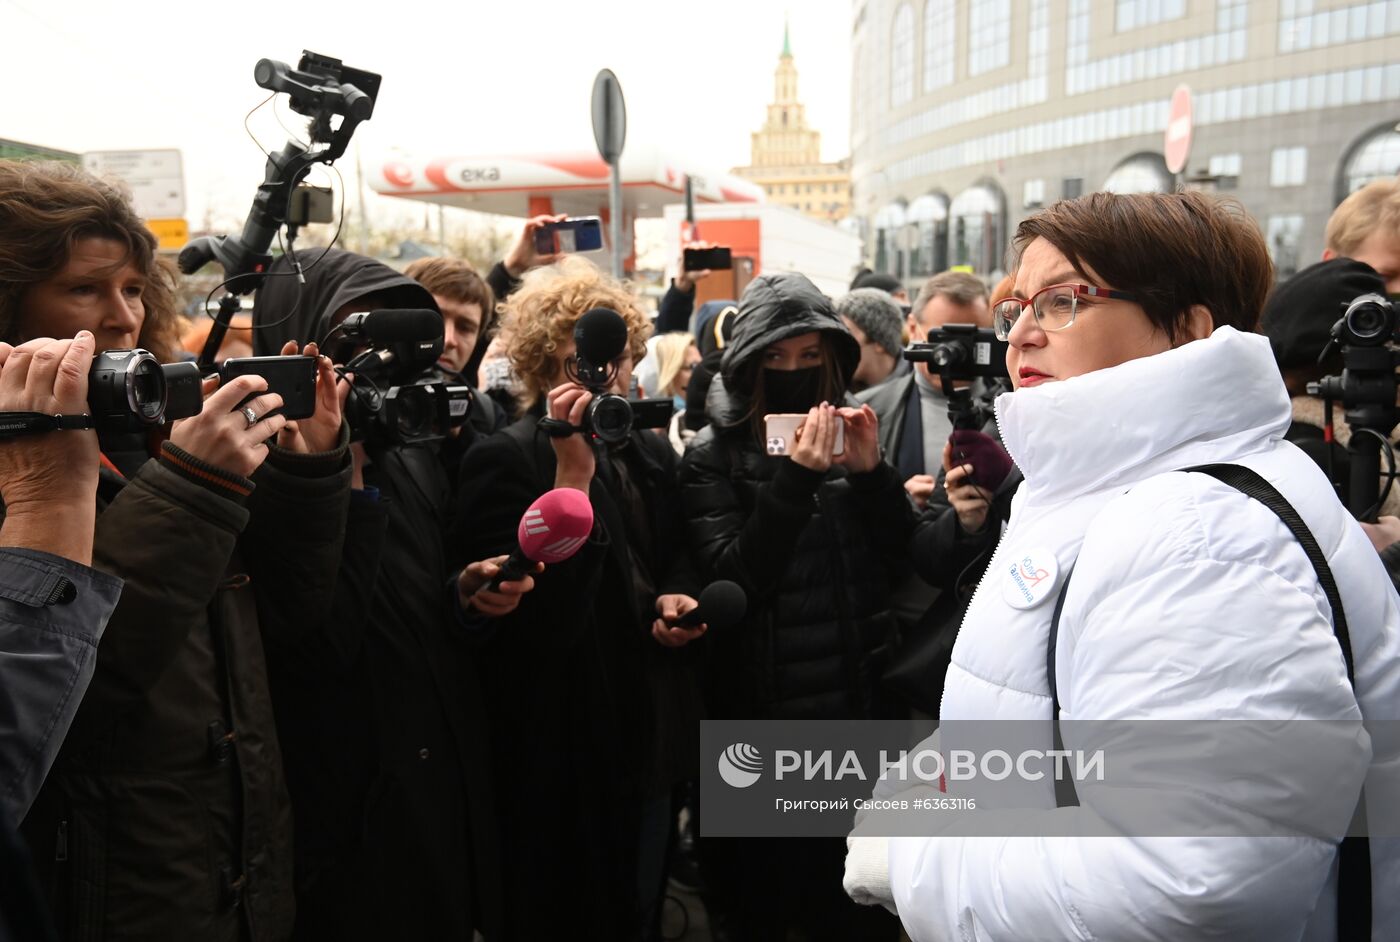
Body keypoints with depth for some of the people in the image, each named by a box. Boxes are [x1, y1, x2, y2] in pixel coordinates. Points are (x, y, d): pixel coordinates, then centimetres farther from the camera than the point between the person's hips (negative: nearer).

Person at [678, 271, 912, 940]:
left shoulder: (849, 435, 6)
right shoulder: (714, 456, -5)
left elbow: (902, 566, 1)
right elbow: (731, 581, -17)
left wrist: (871, 472, -13)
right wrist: (795, 479, -24)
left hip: (858, 706, 3)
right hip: (758, 717, -3)